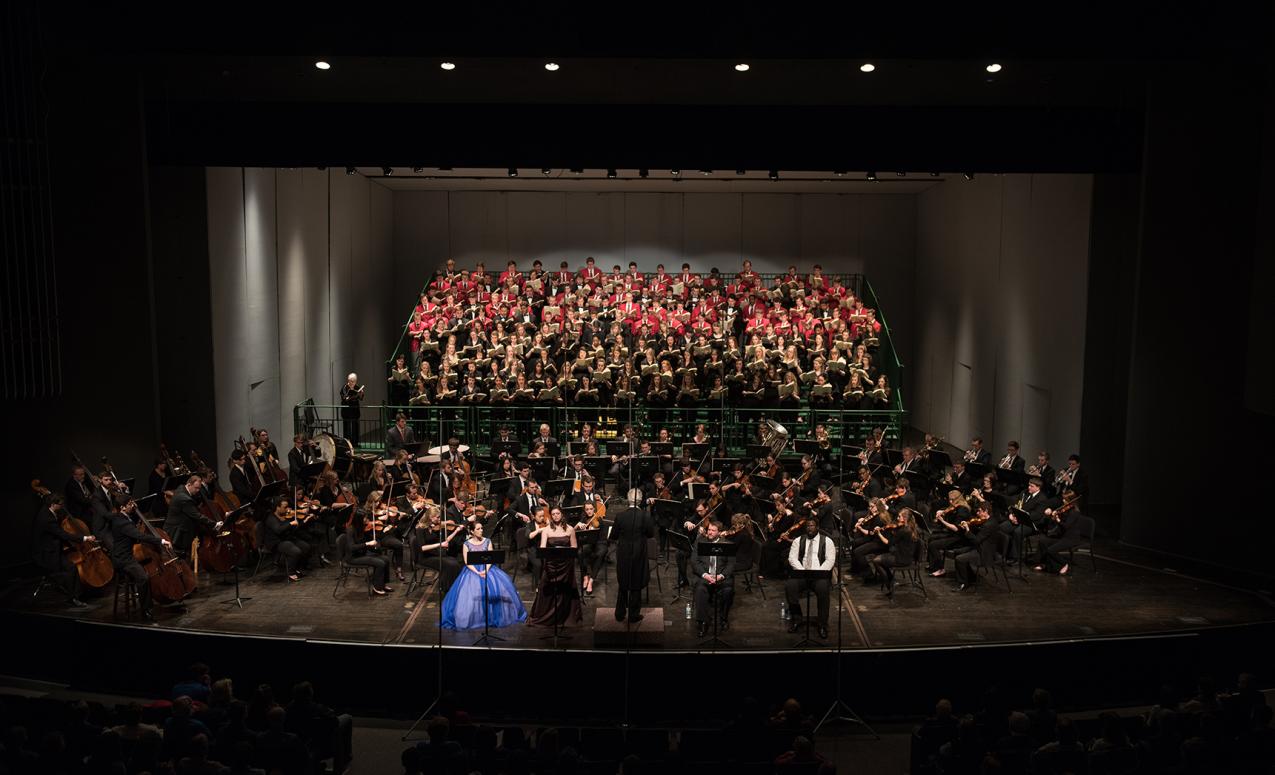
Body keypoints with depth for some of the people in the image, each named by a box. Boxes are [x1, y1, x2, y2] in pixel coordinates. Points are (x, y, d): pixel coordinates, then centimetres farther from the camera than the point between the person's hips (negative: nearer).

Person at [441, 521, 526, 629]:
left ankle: (496, 616, -7)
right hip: (472, 570, -2)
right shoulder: (467, 544, 1)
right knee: (471, 591, -27)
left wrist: (486, 570, -17)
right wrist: (477, 572, -19)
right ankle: (473, 618, -14)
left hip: (487, 569, 2)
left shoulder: (487, 541, 7)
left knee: (499, 587, -20)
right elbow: (467, 562, -6)